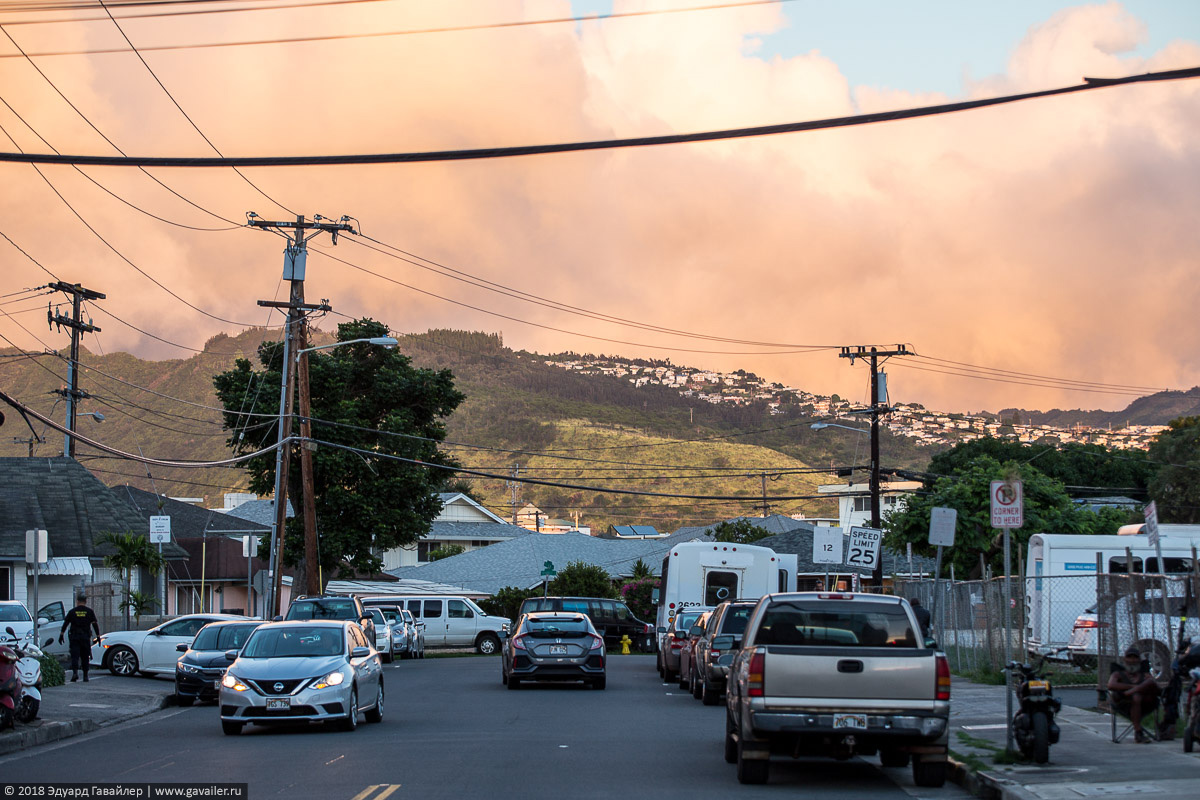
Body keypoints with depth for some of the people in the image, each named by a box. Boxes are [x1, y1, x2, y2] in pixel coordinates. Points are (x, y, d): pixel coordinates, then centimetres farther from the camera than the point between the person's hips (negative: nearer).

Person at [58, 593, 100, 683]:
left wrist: (61, 635, 11)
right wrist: (98, 636, 6)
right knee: (85, 657, 8)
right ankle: (85, 676, 9)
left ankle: (75, 672, -24)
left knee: (75, 655, -3)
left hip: (74, 637, 0)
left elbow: (65, 624, 6)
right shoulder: (90, 612, 3)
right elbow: (95, 624, 2)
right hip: (86, 637, 0)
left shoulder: (72, 611, 5)